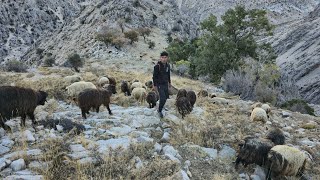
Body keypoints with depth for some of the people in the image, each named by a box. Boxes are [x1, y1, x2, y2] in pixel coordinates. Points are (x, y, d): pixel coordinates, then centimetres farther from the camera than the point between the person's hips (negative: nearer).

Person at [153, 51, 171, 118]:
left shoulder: (168, 65, -1)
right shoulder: (157, 66, -19)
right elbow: (154, 76, -14)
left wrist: (169, 82, 19)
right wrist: (154, 85, -12)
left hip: (166, 84, 6)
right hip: (159, 84, -6)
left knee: (166, 97, 16)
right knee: (163, 98, -11)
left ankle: (160, 107, 41)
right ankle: (160, 111, 10)